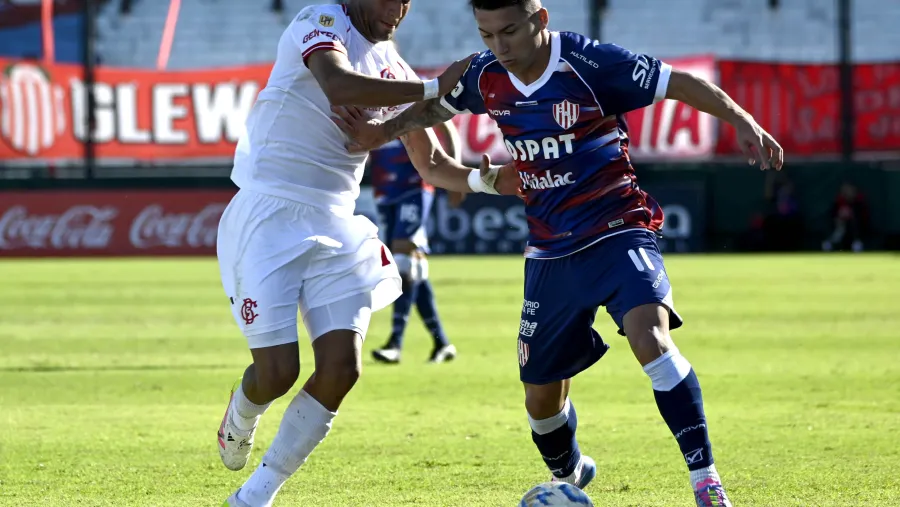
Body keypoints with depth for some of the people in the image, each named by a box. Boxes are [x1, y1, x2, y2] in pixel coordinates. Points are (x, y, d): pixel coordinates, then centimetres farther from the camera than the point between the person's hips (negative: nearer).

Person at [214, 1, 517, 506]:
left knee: (341, 369, -8)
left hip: (334, 228, 6)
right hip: (269, 218, -6)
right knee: (278, 372, -10)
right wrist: (435, 88, -30)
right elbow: (340, 89, -31)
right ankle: (239, 424, 28)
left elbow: (433, 165, 16)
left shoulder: (394, 70, 12)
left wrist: (481, 179, -5)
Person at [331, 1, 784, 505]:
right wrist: (384, 131, 8)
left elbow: (682, 83, -14)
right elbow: (440, 105, 21)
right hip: (550, 252, 6)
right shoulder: (487, 77, -1)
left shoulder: (588, 63, -18)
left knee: (650, 336, -33)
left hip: (617, 232, -6)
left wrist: (743, 122, -25)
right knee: (541, 395, 13)